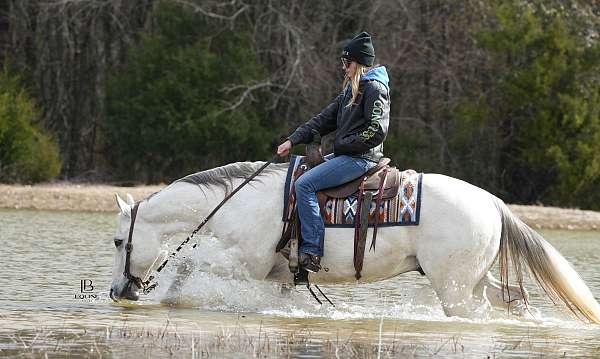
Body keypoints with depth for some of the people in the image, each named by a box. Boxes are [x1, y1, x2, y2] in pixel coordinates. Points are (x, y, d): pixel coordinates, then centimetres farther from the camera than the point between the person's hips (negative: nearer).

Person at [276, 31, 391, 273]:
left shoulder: (374, 88, -11)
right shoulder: (352, 88, 19)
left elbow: (377, 131, -20)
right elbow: (325, 119, 16)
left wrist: (343, 144, -13)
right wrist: (293, 141, 7)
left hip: (361, 158, -11)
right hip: (345, 156, 11)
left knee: (305, 184, -22)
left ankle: (312, 251, -25)